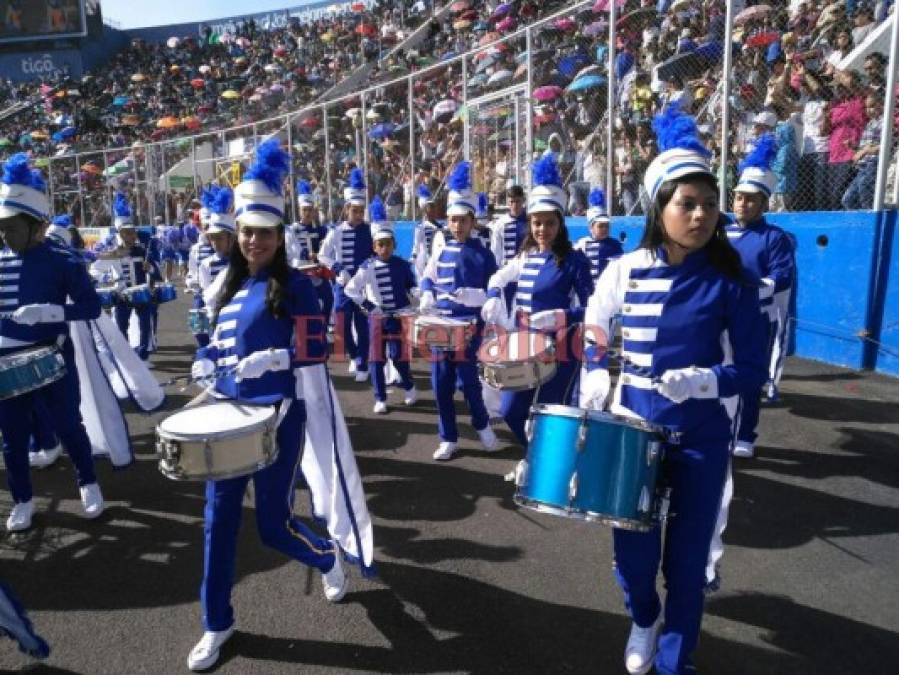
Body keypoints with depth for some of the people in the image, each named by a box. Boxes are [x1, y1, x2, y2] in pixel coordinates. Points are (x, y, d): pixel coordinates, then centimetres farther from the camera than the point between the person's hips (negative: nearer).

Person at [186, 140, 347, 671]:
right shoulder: (232, 286, 12)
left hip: (278, 418, -6)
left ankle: (330, 557, 38)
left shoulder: (295, 285, -7)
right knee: (219, 521, 9)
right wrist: (208, 363, 3)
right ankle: (218, 623, 29)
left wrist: (269, 358, -26)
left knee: (275, 525, 4)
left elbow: (314, 351, -12)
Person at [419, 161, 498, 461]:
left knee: (467, 377, -3)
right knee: (441, 383, 5)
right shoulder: (440, 252, 8)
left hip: (470, 324, -3)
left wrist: (473, 295, -18)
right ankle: (448, 438, 19)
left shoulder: (483, 254, -2)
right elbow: (426, 280, 19)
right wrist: (427, 297, 0)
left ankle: (482, 424, 26)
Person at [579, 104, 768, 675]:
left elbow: (752, 370, -7)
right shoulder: (625, 271, -5)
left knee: (687, 556, 9)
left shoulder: (732, 281, -9)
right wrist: (596, 380, -4)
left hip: (703, 438, -1)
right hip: (634, 428, 1)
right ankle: (645, 618, 45)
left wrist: (703, 380, -26)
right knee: (633, 548, 10)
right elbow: (596, 334, 12)